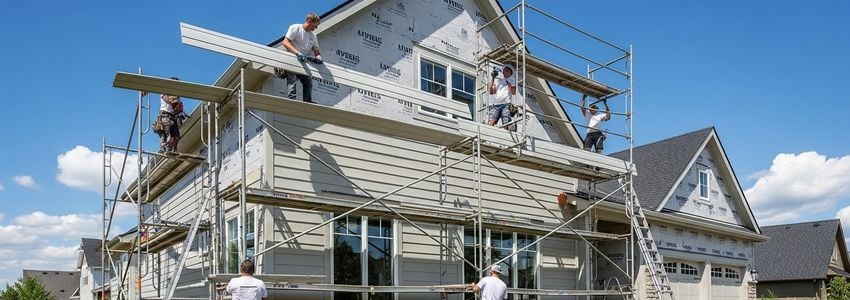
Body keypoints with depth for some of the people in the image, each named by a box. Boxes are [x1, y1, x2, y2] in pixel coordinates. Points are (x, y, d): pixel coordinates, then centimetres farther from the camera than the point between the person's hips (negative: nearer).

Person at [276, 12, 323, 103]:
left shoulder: (313, 36, 18)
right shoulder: (295, 28, -2)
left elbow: (316, 50, 17)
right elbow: (286, 42, -13)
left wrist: (318, 57, -10)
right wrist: (297, 53, -27)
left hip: (304, 62, 6)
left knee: (308, 81, -5)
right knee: (292, 79, -22)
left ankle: (308, 102, -4)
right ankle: (291, 99, -32)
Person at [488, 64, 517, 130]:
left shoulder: (512, 80, 19)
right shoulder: (497, 80, 26)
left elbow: (514, 92, 3)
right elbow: (492, 92, 13)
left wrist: (508, 83, -11)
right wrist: (492, 79, 9)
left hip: (506, 104, -2)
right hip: (496, 104, 2)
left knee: (506, 124, -16)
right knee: (490, 123, -17)